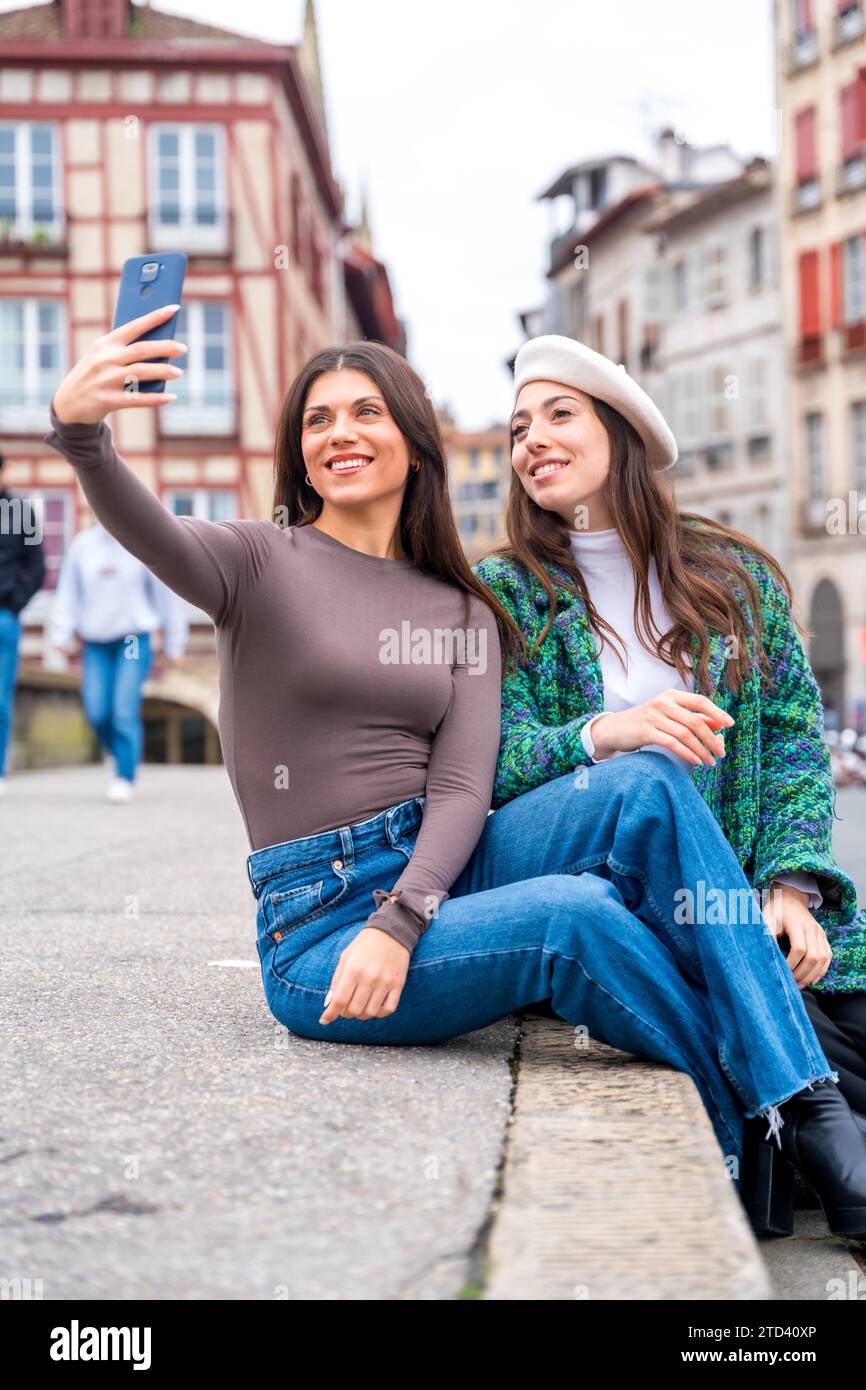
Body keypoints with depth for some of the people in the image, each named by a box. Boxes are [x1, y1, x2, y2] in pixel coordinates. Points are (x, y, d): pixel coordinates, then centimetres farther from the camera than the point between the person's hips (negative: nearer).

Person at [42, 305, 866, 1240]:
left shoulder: (464, 616, 11)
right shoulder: (262, 562, 1)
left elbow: (462, 790, -2)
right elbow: (147, 532, -23)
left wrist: (401, 920, -21)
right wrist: (79, 430, -45)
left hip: (436, 876, 4)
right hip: (318, 930, -4)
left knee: (648, 787, -21)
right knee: (579, 914, -31)